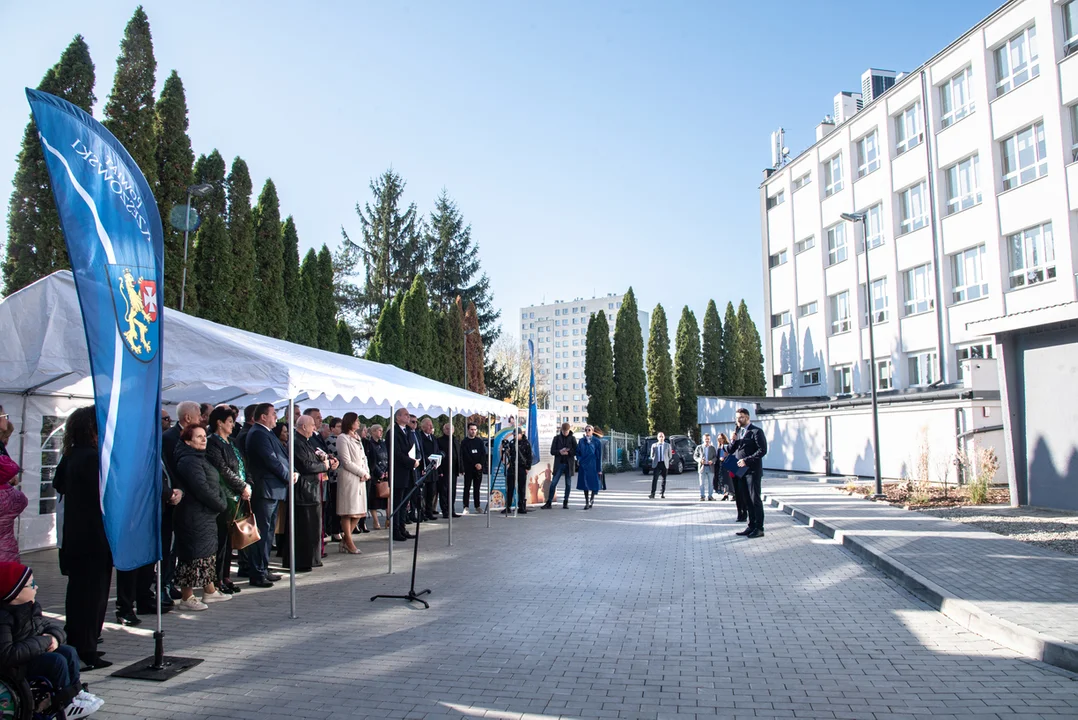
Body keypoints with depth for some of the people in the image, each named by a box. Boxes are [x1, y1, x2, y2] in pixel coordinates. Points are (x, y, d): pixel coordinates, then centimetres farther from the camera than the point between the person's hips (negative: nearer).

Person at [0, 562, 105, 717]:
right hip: (16, 668, -9)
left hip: (33, 653, 9)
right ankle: (67, 705, -10)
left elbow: (47, 624, 13)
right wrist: (44, 642, -25)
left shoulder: (30, 607, 3)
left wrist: (54, 637, -12)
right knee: (57, 660, -23)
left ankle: (76, 692, 6)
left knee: (69, 651, -3)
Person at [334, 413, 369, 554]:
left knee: (359, 511, 7)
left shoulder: (357, 437, 17)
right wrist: (363, 473, -9)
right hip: (348, 477, -8)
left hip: (361, 478, 8)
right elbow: (346, 462, -12)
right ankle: (349, 542, 5)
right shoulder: (342, 438, -7)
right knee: (348, 511, -2)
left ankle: (345, 538, 17)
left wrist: (367, 472, -1)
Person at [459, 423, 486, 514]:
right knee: (467, 488, -4)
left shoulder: (480, 441, 10)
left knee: (477, 488, 7)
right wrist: (475, 464, -14)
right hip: (468, 468, -3)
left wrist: (481, 464, -11)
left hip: (479, 469, 3)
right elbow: (465, 456, -6)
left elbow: (484, 454, 4)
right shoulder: (465, 442, 1)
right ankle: (466, 507, -3)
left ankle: (477, 506, 12)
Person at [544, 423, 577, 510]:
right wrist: (560, 452, -16)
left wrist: (568, 452, -17)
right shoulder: (557, 438, 4)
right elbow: (552, 451, 2)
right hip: (559, 464, 0)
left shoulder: (572, 438, 2)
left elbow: (576, 451, 0)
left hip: (569, 464, 0)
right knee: (553, 483, -4)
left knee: (568, 484, 6)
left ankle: (565, 503, 16)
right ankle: (548, 503, 0)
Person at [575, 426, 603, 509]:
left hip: (593, 466, -2)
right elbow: (577, 452, 17)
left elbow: (599, 456, -3)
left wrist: (599, 469, -6)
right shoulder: (581, 441, 6)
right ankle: (587, 503, 12)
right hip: (584, 466, 3)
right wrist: (580, 459, -3)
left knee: (594, 484, -2)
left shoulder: (597, 441, -3)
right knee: (585, 484, 4)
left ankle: (592, 499, 24)